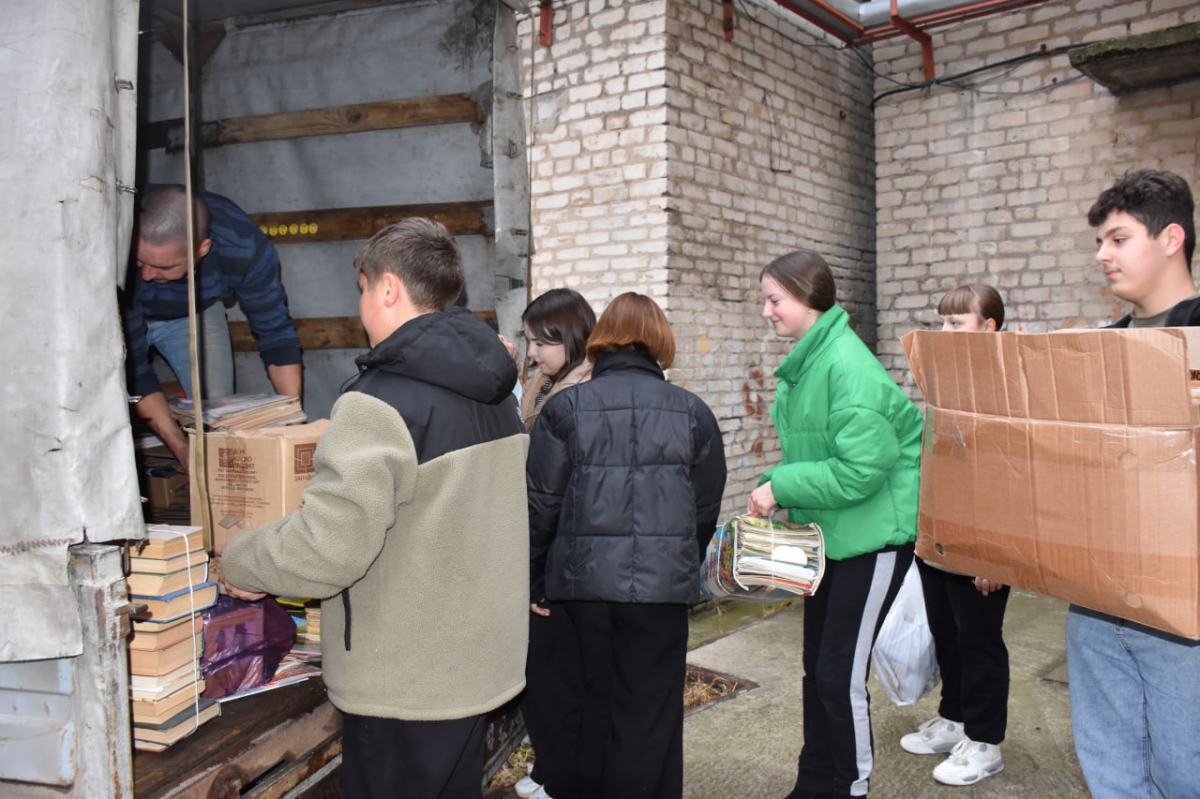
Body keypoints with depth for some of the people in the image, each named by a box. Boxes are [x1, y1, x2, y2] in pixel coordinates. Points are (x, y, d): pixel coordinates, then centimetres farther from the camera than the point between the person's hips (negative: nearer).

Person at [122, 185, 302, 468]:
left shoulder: (245, 247, -36)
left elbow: (275, 331, -22)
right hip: (128, 315, -1)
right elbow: (129, 362, -32)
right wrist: (180, 448, -37)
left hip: (195, 310, 1)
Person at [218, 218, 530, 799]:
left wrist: (239, 561, -8)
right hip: (480, 662, 8)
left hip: (404, 685, -8)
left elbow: (328, 548, -27)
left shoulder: (381, 404, -22)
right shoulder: (493, 394, 5)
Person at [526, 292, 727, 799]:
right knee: (649, 718, 10)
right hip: (662, 583, 0)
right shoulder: (692, 412, 3)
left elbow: (541, 505, -2)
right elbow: (706, 508, 8)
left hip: (585, 581, 1)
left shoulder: (565, 408, -1)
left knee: (595, 705, 17)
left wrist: (531, 579, 11)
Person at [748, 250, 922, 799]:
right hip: (827, 533, 9)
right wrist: (776, 492, -1)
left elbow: (861, 469, -25)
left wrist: (781, 486, -19)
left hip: (872, 537, -9)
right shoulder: (804, 363, 5)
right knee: (817, 668, 16)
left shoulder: (848, 367, -22)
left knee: (841, 674, -1)